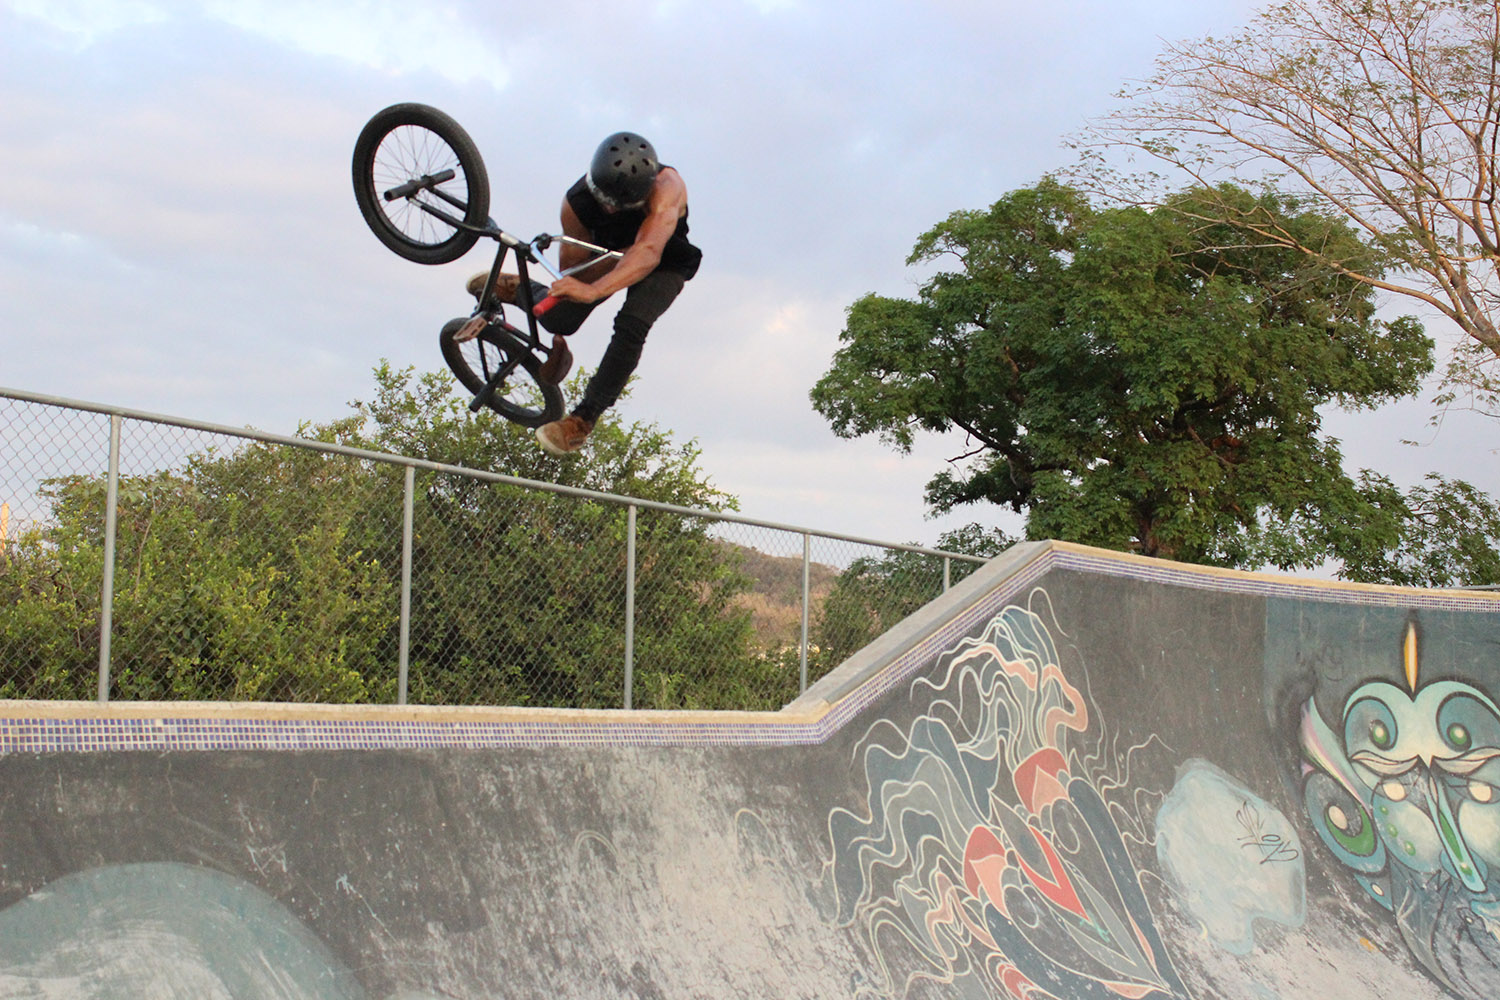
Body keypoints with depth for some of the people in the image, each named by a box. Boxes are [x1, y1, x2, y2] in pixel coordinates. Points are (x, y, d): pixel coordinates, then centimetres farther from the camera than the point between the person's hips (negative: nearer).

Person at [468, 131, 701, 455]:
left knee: (631, 324, -30)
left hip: (664, 265, -2)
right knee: (557, 318, -16)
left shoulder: (667, 187, -41)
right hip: (610, 254, 3)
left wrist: (593, 291, -68)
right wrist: (618, 257, -37)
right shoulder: (576, 202, -31)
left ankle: (583, 419, -17)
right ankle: (520, 290, 21)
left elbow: (648, 253, -56)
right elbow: (574, 271, -21)